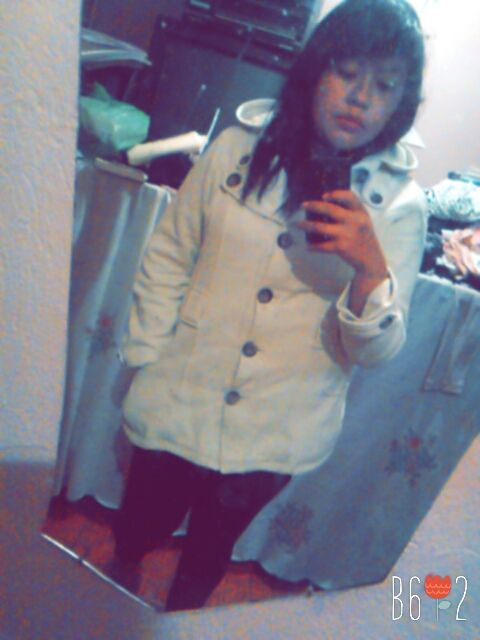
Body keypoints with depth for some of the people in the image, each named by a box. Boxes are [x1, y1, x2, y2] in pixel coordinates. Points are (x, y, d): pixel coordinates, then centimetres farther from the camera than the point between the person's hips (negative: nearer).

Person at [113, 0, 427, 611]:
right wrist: (147, 365, -2)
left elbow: (374, 352, -10)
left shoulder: (398, 203, -8)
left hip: (275, 438, 0)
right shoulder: (236, 151, -6)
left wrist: (371, 270, -29)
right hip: (176, 408, 1)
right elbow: (166, 262, 0)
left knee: (209, 552, 25)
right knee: (136, 534, 22)